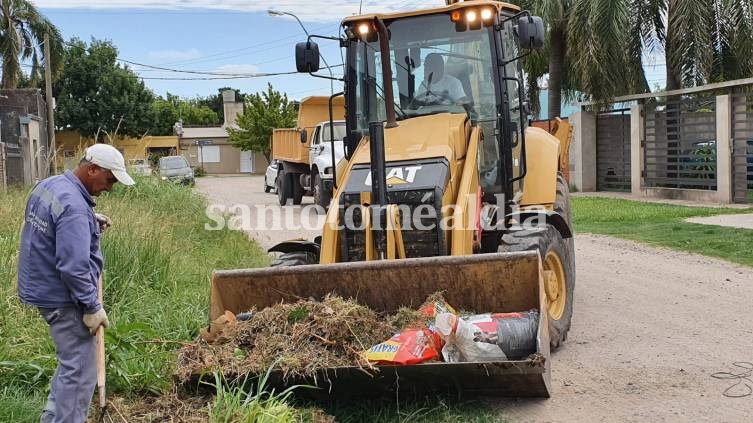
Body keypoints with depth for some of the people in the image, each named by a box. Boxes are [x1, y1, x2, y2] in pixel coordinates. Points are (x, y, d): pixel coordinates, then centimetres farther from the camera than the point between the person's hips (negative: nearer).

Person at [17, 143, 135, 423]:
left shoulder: (48, 185, 6)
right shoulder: (74, 206, -25)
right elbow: (73, 267, -29)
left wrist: (90, 221, 9)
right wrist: (92, 307, -21)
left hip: (44, 289, 10)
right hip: (64, 299, -10)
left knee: (71, 362, 23)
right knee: (79, 372, -1)